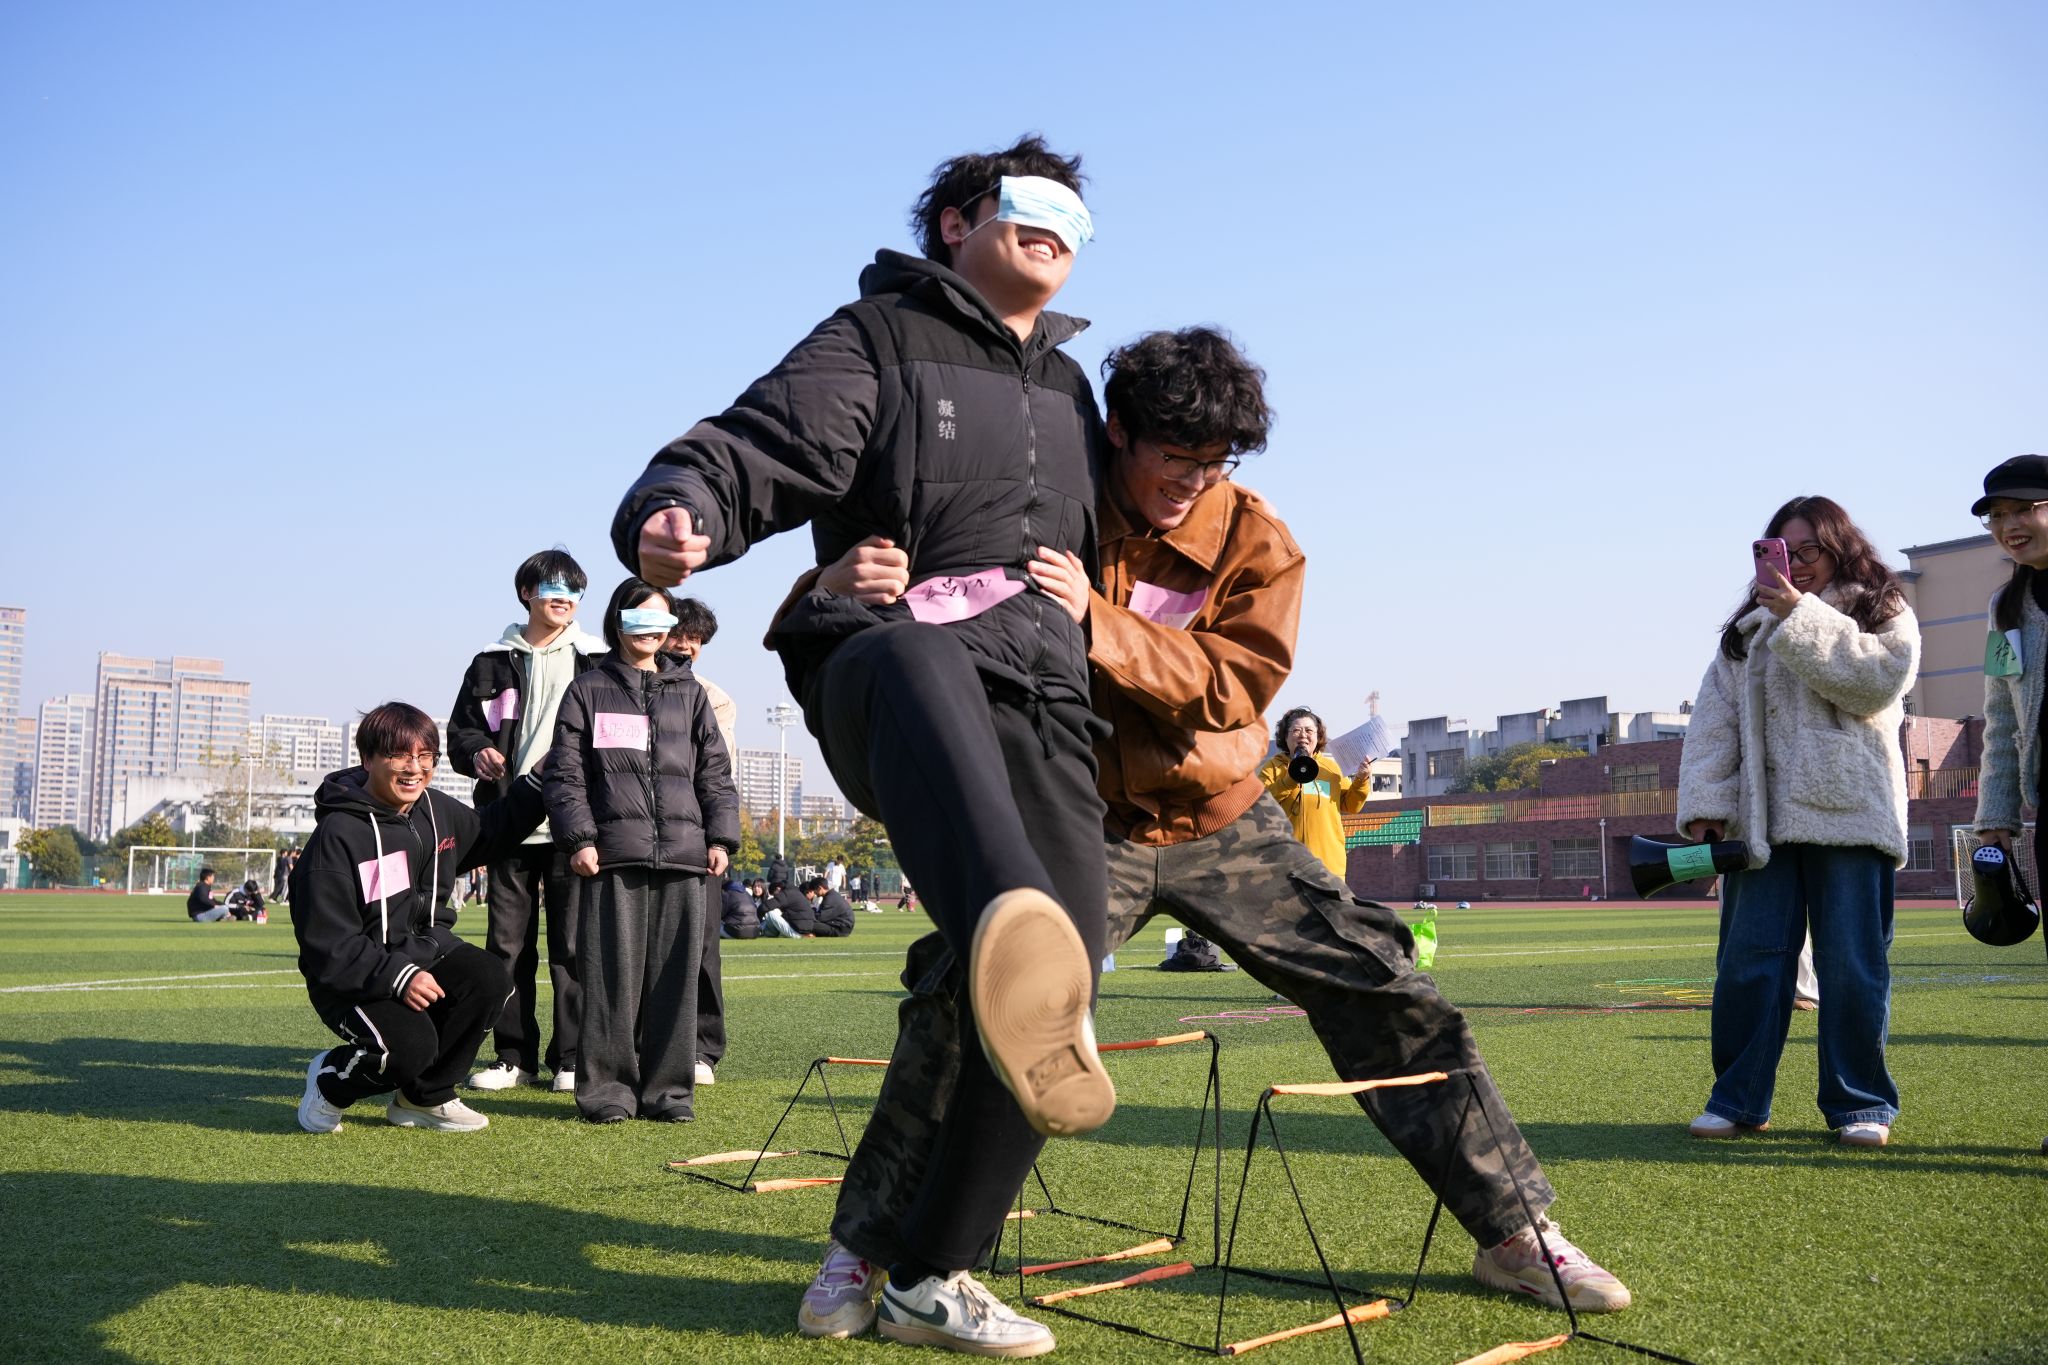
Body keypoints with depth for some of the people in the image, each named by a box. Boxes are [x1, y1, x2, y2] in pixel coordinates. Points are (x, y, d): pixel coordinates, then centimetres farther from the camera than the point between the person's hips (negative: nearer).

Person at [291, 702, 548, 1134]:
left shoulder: (438, 810, 3)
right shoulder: (338, 835, -19)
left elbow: (487, 834, 26)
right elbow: (327, 944, -20)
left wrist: (536, 786, 15)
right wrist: (396, 976, -30)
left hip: (425, 952, 7)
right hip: (353, 979, -7)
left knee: (489, 981, -22)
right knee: (410, 1045, -31)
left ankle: (424, 1098, 1)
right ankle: (330, 1078, 6)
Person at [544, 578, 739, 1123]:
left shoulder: (689, 693, 19)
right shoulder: (587, 691, 10)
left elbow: (715, 772, 17)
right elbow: (565, 773, 5)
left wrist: (721, 837, 7)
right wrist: (578, 838, -7)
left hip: (683, 855, 3)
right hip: (614, 855, -2)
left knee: (674, 975, 2)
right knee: (613, 974, -3)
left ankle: (667, 1088, 10)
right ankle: (608, 1088, 6)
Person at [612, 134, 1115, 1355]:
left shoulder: (1068, 385, 28)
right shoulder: (879, 339, 8)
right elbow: (754, 448, -8)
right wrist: (677, 511, -29)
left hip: (1045, 706, 6)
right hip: (890, 678, -6)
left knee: (1058, 1007, -7)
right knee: (915, 658, -45)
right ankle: (1014, 938, -75)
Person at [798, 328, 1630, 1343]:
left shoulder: (1256, 543, -8)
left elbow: (1229, 686, -18)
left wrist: (1097, 621, -33)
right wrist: (849, 579, -40)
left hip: (1223, 824, 2)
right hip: (1085, 826, -1)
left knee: (1384, 991, -2)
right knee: (962, 997, -20)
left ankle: (1513, 1232, 14)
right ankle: (863, 1248, 0)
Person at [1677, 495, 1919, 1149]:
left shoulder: (1884, 611, 11)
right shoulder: (1747, 629, 18)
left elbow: (1878, 679, -11)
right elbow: (1714, 720, 10)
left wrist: (1801, 617, -14)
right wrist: (1704, 804, -1)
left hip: (1849, 814, -3)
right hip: (1762, 818, 3)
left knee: (1853, 965, -2)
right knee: (1747, 960, -1)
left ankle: (1861, 1104, 10)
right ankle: (1739, 1099, 9)